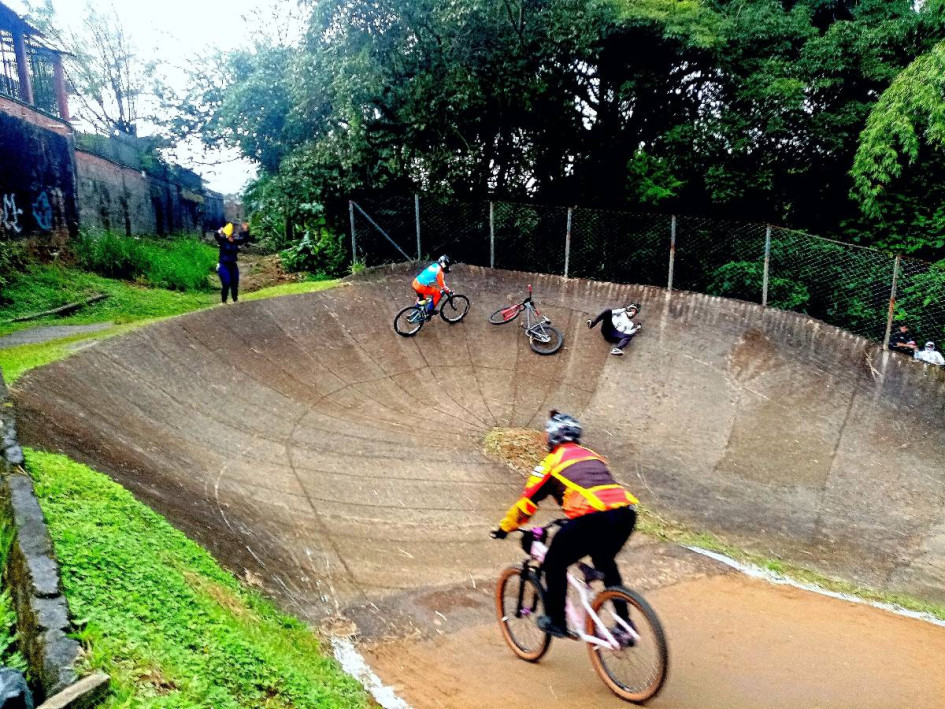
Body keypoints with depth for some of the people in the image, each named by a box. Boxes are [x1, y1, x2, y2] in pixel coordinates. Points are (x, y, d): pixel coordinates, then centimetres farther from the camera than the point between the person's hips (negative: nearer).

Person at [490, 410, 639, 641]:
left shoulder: (552, 461, 11)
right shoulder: (593, 455, 29)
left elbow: (527, 501, 11)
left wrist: (504, 528, 25)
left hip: (592, 517, -7)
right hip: (626, 513, 7)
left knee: (554, 564, 17)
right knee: (604, 561, 32)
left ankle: (556, 621, 24)